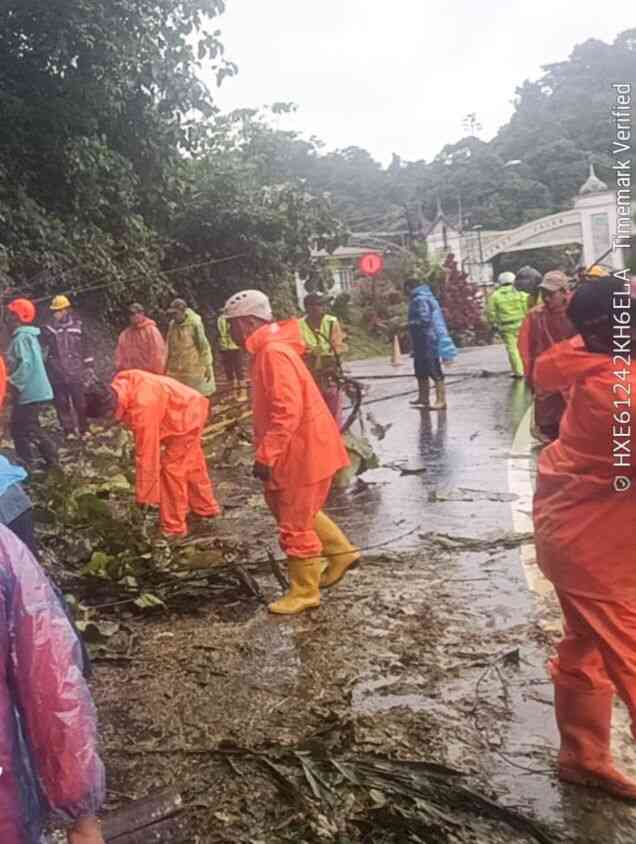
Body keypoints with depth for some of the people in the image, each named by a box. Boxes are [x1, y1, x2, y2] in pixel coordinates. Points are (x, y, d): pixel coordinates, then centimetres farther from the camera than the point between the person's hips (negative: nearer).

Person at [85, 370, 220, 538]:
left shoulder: (142, 409, -36)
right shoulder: (118, 384, -11)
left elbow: (147, 454, -29)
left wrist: (145, 495, -20)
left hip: (187, 417, -10)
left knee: (171, 467, -3)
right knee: (191, 462, 23)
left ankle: (174, 528, 9)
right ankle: (206, 508, 42)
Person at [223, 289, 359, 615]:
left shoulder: (274, 353, -21)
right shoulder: (268, 350, 11)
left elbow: (288, 411, -29)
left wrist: (265, 455, -26)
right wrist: (267, 451, 21)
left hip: (304, 450, -10)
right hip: (297, 449, 10)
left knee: (295, 524, 2)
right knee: (287, 506, 22)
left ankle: (304, 592, 17)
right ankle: (341, 552, 31)